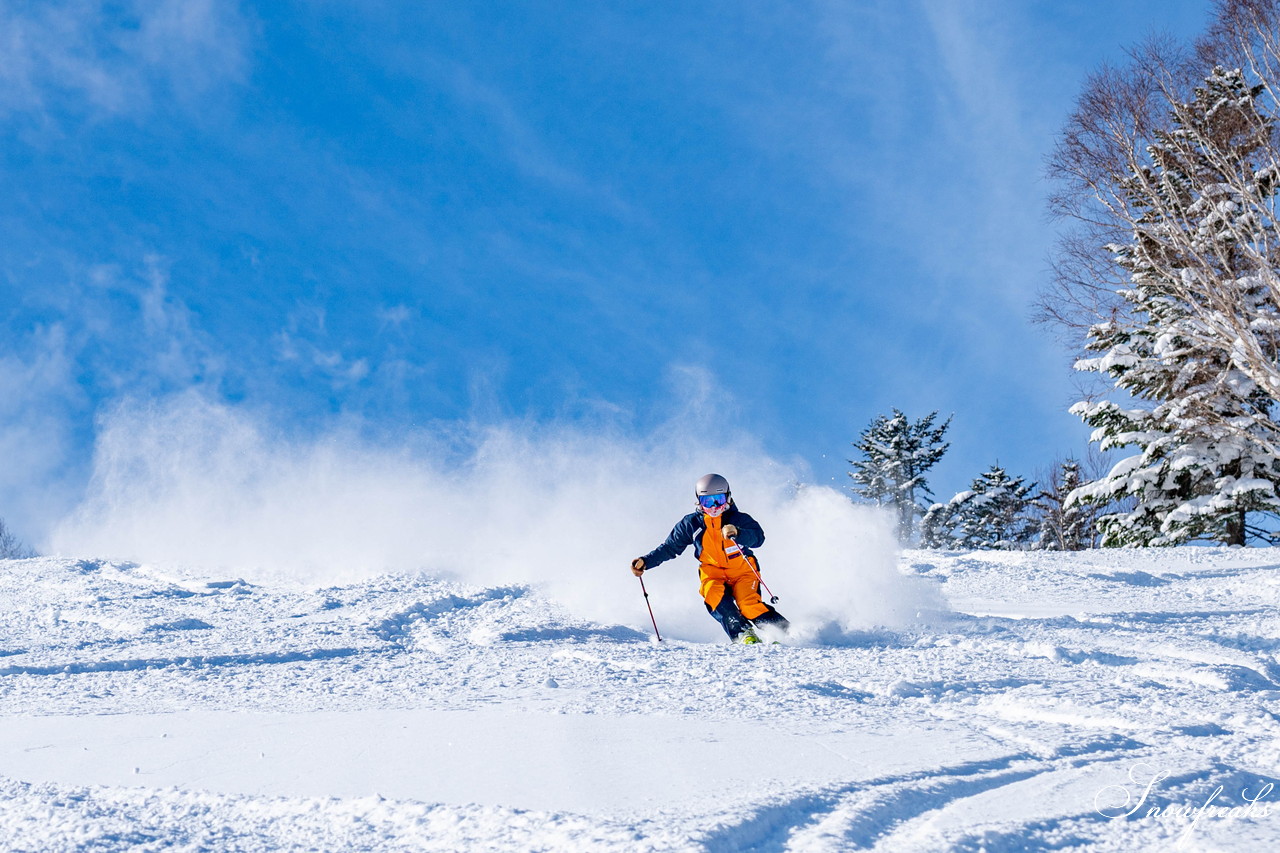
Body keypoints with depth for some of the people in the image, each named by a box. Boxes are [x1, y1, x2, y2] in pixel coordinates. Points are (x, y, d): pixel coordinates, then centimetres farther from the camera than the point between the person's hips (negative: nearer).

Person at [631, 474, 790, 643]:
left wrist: (737, 533, -44)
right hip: (713, 574, 2)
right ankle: (742, 634, -32)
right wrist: (646, 561, -3)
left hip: (742, 571, -2)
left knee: (749, 605, -26)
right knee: (714, 597, -30)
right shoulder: (691, 523, 0)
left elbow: (758, 537, -25)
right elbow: (670, 548, 8)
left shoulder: (738, 519, -8)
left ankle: (785, 631, -18)